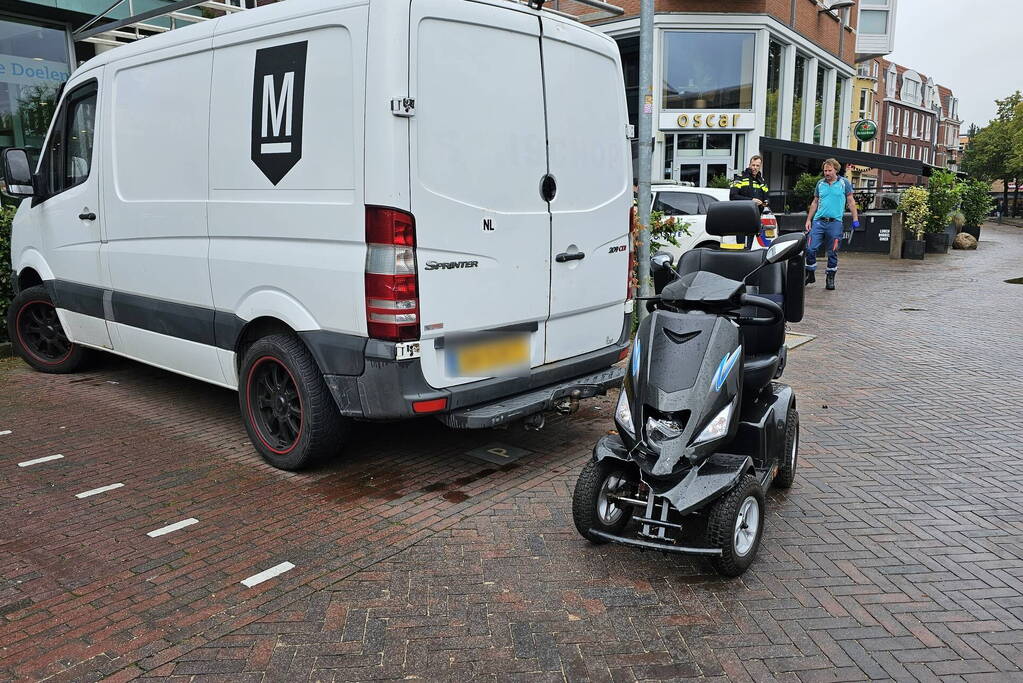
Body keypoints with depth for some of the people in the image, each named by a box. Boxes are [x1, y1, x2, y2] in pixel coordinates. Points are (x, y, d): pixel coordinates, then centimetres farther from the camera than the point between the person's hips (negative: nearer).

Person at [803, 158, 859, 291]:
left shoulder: (844, 183, 4)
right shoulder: (820, 184, 12)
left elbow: (851, 202, 7)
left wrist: (855, 219, 2)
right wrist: (808, 220, 14)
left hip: (835, 222, -2)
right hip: (818, 221, 2)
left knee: (833, 252, 3)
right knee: (810, 248, -5)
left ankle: (830, 278, 12)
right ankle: (810, 274, 10)